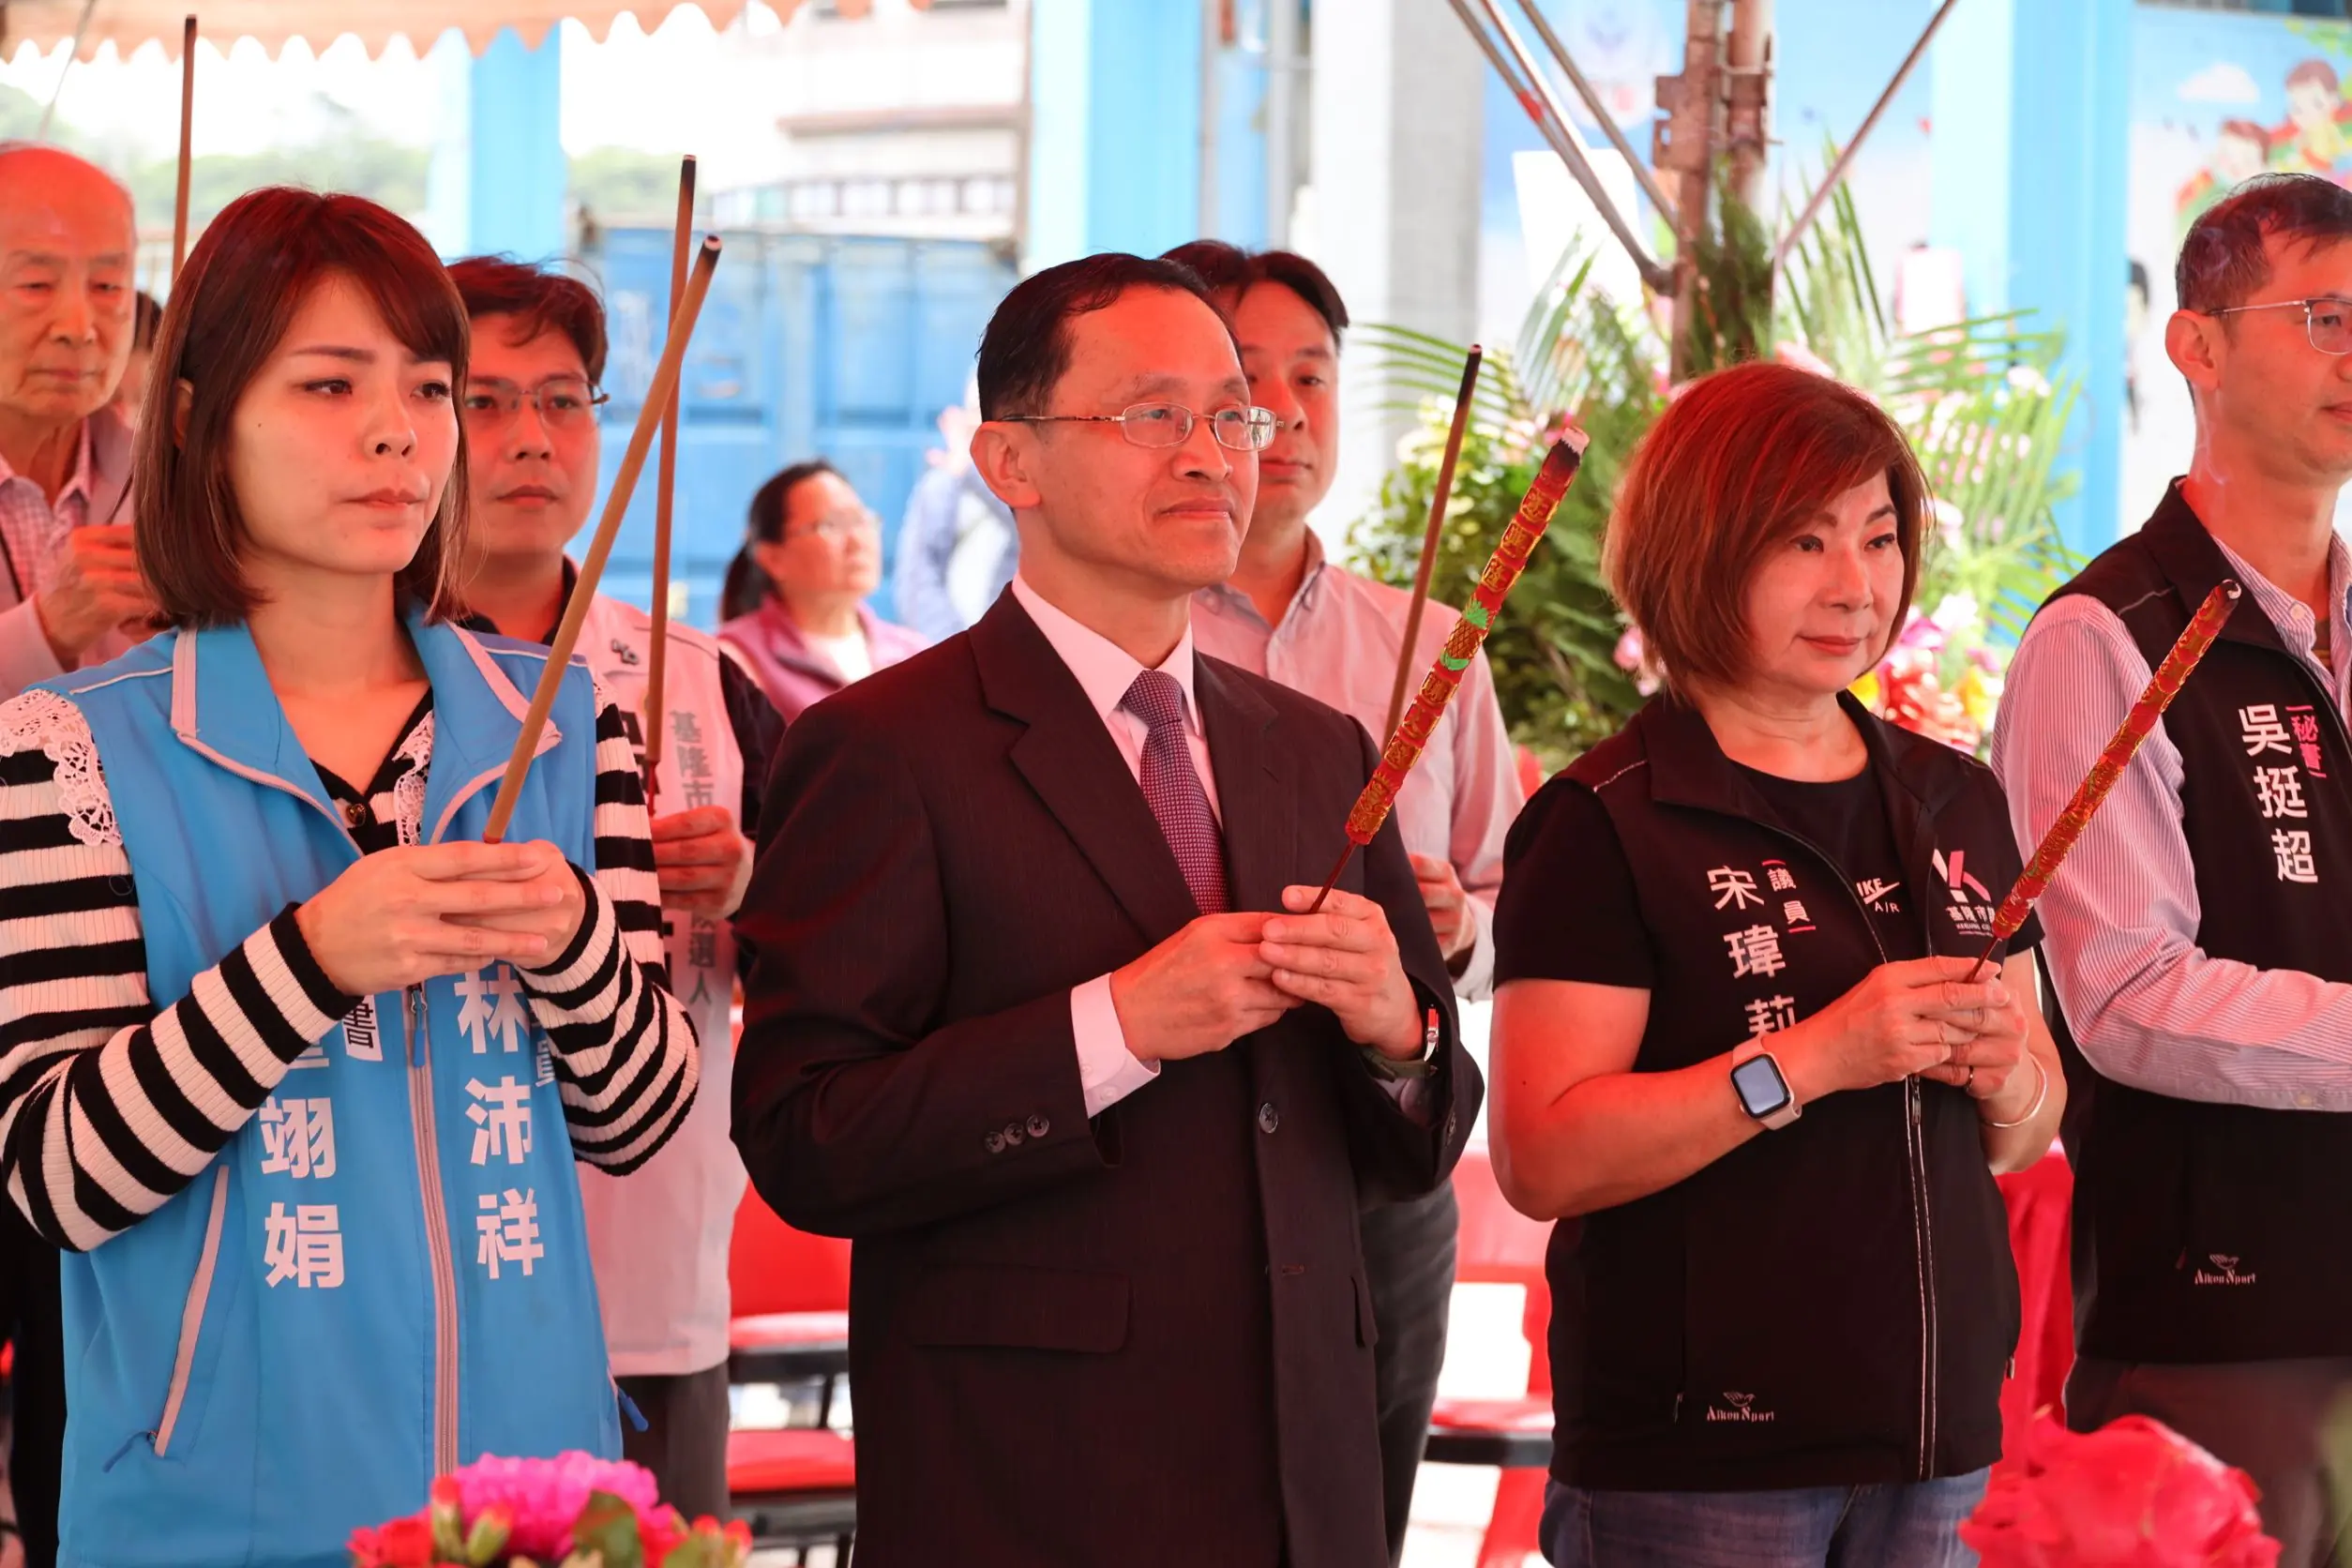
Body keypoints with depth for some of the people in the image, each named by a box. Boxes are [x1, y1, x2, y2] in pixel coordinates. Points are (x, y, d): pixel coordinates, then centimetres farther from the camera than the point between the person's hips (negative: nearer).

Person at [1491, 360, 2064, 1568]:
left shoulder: (1955, 803, 13)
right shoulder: (1603, 825, -7)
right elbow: (1541, 1162, -15)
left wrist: (2008, 1078, -3)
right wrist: (1811, 1059, -20)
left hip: (1938, 1443, 6)